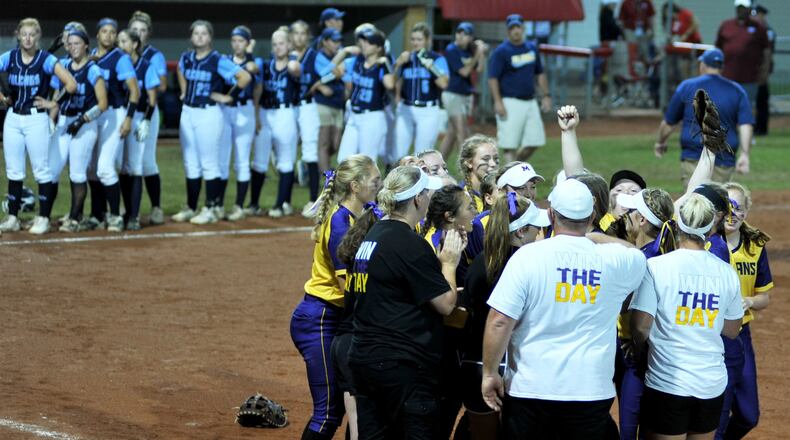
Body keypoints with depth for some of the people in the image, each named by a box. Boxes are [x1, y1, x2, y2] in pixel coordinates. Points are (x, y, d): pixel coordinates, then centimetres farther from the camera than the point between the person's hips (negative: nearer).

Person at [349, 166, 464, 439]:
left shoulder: (372, 235, 13)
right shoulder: (410, 244, -15)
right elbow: (446, 304, -13)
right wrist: (449, 263, 3)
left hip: (363, 356, 9)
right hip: (403, 364, -9)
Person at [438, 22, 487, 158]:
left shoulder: (469, 50, 8)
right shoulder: (451, 50, -11)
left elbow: (479, 70, 4)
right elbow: (464, 71, -16)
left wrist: (482, 54, -6)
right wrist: (477, 54, -15)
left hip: (467, 95, 7)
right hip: (453, 95, -7)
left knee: (452, 133, 11)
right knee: (462, 132, -10)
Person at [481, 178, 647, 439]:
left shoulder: (528, 256, -10)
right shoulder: (615, 260, -2)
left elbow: (499, 323, -13)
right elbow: (638, 255, 23)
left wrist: (490, 373, -3)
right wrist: (591, 234, 24)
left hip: (530, 388, -2)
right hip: (591, 389, 2)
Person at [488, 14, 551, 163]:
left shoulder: (532, 48, 12)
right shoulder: (501, 52, -7)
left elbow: (540, 74, 21)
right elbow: (493, 78, -11)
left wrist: (545, 95, 12)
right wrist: (498, 102, -20)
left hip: (530, 102, 6)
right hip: (510, 103, -6)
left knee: (535, 141, 4)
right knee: (510, 144, -7)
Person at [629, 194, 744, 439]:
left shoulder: (657, 266, -10)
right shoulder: (726, 272, 2)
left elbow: (641, 325, -10)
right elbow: (732, 331, 12)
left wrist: (638, 348, 10)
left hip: (667, 384, -4)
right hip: (713, 383, 4)